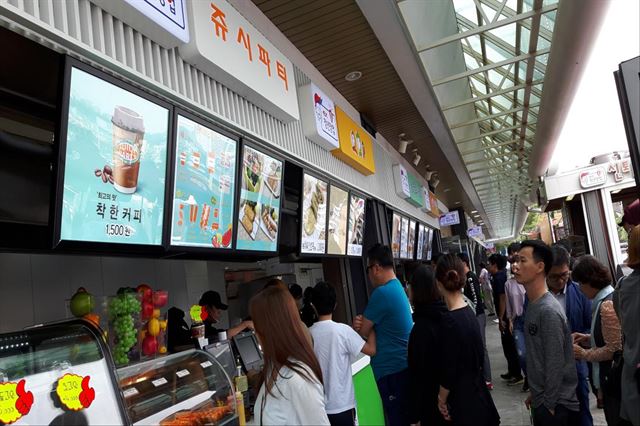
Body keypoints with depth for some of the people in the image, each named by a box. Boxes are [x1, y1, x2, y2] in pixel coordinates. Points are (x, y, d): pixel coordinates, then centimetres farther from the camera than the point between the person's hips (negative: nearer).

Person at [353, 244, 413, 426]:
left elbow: (361, 332, -14)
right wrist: (362, 322, -10)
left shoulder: (382, 293, -22)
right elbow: (374, 323, 9)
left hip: (391, 369, -9)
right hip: (403, 364, 9)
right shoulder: (398, 287, 8)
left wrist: (358, 325, 6)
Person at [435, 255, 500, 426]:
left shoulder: (450, 321, -25)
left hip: (462, 397, -8)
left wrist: (441, 400, -7)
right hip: (475, 390, 8)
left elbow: (448, 369, -20)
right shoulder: (469, 312, 0)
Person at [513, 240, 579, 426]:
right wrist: (535, 392, 14)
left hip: (556, 405, -8)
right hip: (540, 401, 8)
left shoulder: (549, 311, -23)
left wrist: (549, 405, -15)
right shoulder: (532, 305, 4)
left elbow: (555, 365, -21)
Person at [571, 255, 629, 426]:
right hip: (613, 379, 9)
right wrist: (588, 338, 6)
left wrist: (583, 354, -12)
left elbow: (614, 349, -22)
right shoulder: (610, 298, 7)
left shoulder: (607, 306, -23)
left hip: (615, 381, -9)